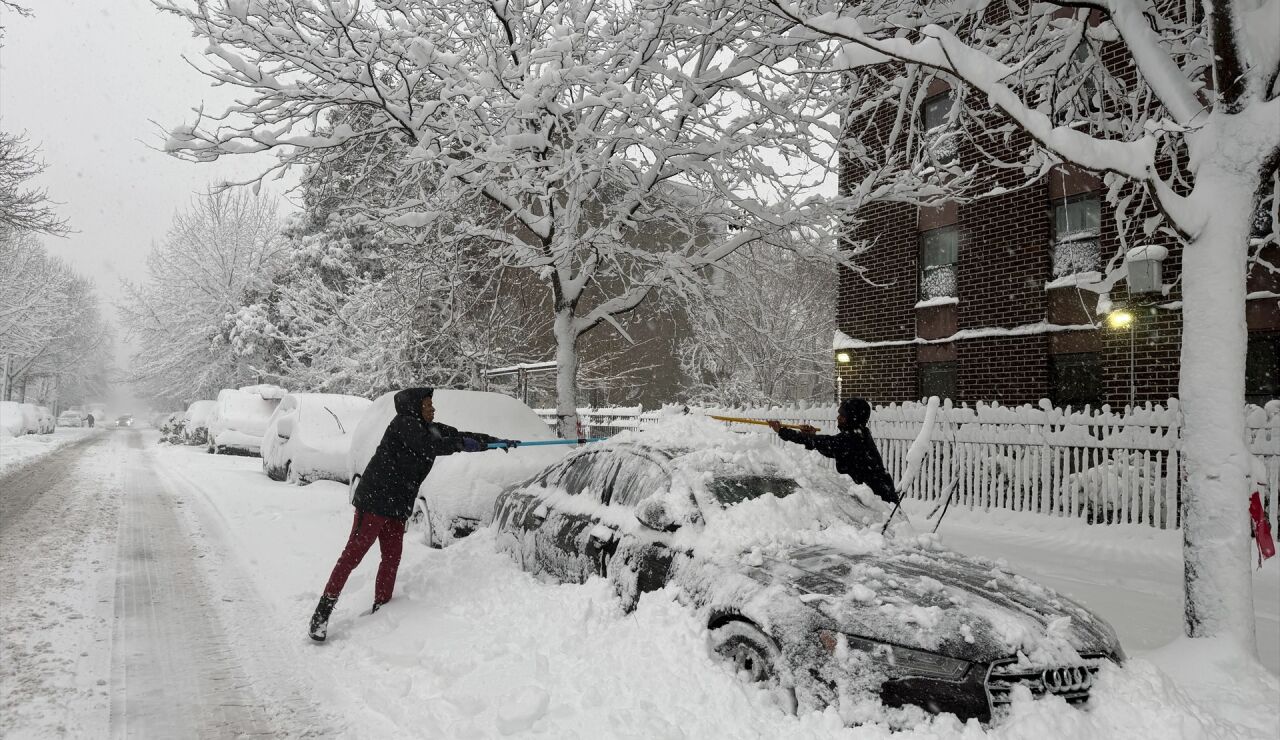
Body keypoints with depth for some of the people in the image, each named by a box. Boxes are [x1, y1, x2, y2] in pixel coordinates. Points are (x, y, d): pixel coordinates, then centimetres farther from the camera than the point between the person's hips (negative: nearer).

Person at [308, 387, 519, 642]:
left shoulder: (431, 429, 12)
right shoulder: (403, 423, -11)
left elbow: (462, 437, 14)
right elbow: (427, 447, -25)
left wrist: (497, 442, 9)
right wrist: (459, 444, -17)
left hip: (397, 507, 9)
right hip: (374, 499, -9)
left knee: (392, 558, 10)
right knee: (353, 554, -9)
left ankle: (380, 609, 20)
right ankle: (322, 612, -5)